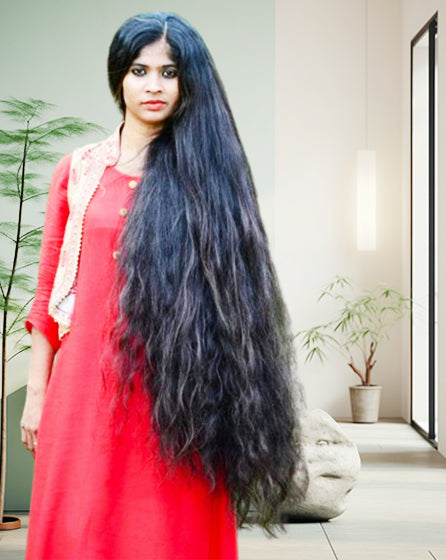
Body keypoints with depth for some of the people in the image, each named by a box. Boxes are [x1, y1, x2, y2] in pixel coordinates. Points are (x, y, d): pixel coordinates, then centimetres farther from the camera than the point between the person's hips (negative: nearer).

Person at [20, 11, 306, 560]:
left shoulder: (208, 174, 4)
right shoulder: (77, 170, 8)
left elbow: (229, 295, 3)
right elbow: (49, 287, 9)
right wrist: (36, 392, 7)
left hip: (177, 394, -1)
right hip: (85, 385, 2)